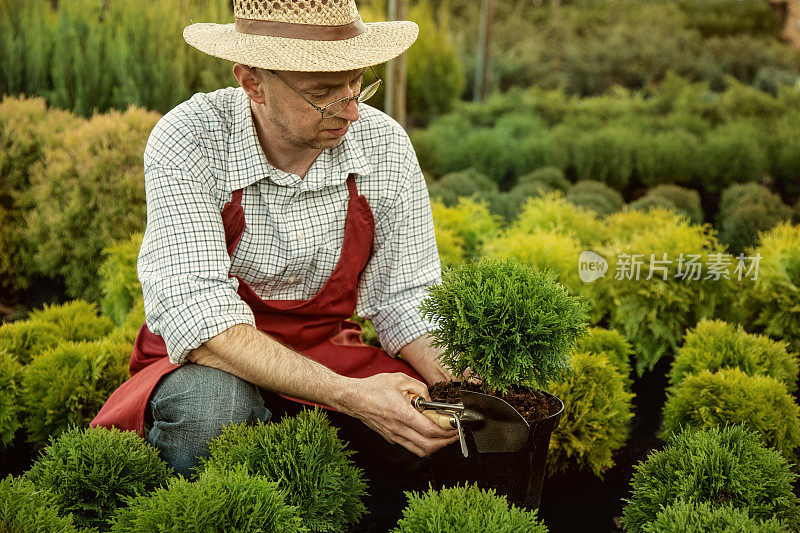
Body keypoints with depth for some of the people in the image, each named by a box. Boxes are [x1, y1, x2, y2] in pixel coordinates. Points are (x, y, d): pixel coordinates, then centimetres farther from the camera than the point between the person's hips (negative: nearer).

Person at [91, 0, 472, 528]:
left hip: (327, 359, 3)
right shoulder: (188, 143, -22)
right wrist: (349, 395, -40)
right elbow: (197, 317, -31)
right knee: (209, 402, -37)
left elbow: (406, 300, -3)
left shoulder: (385, 147, -11)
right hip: (210, 367, -3)